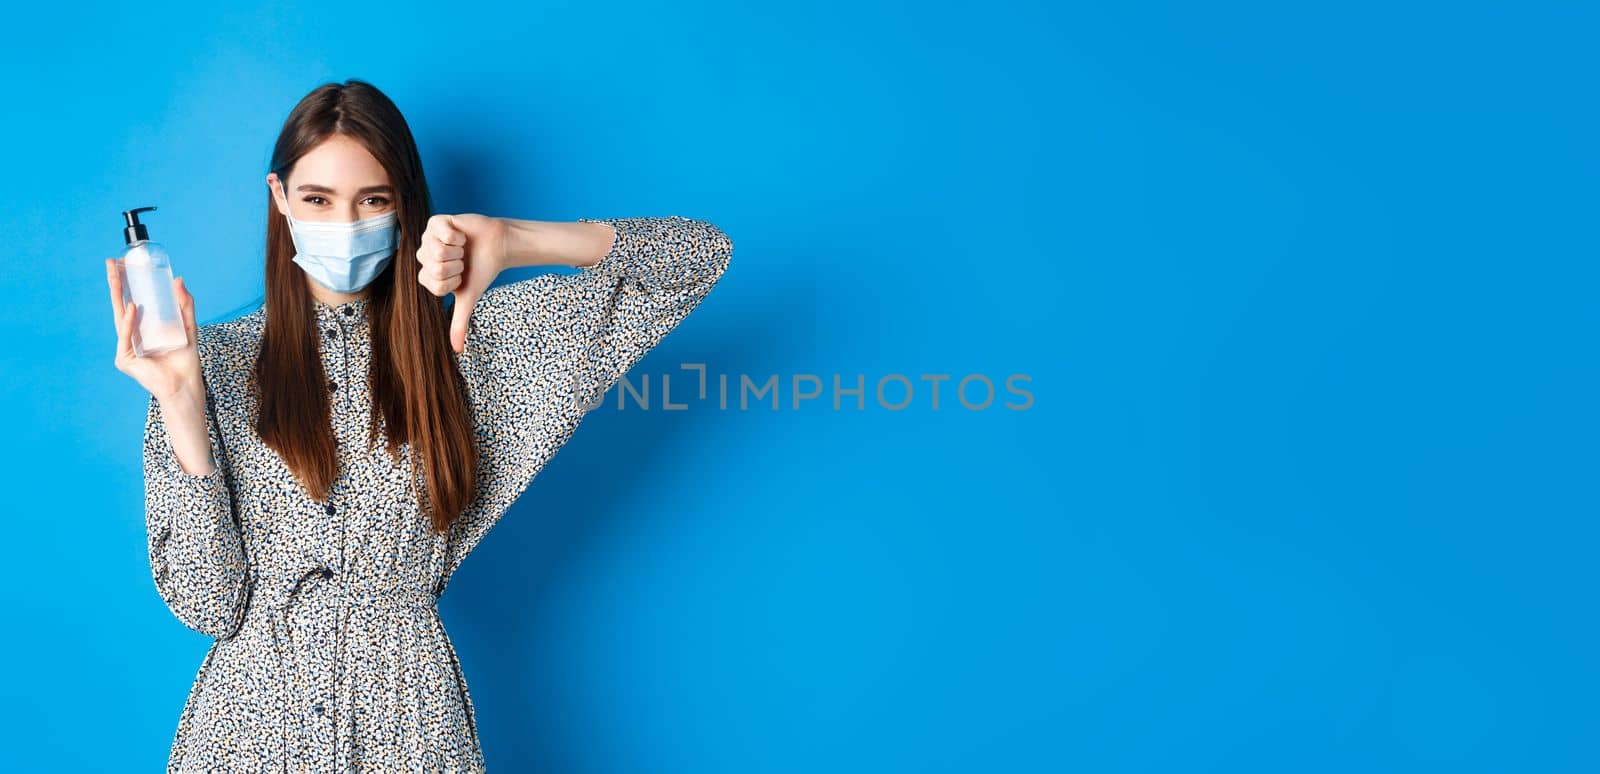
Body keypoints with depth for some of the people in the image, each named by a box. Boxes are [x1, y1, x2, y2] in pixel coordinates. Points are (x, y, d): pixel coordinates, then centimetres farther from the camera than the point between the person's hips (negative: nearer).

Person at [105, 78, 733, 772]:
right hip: (255, 707, 0)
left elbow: (701, 252, -8)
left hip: (407, 713, 0)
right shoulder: (218, 362, -5)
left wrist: (510, 242, -20)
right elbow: (209, 604, -10)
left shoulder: (462, 343, -4)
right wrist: (179, 403, -20)